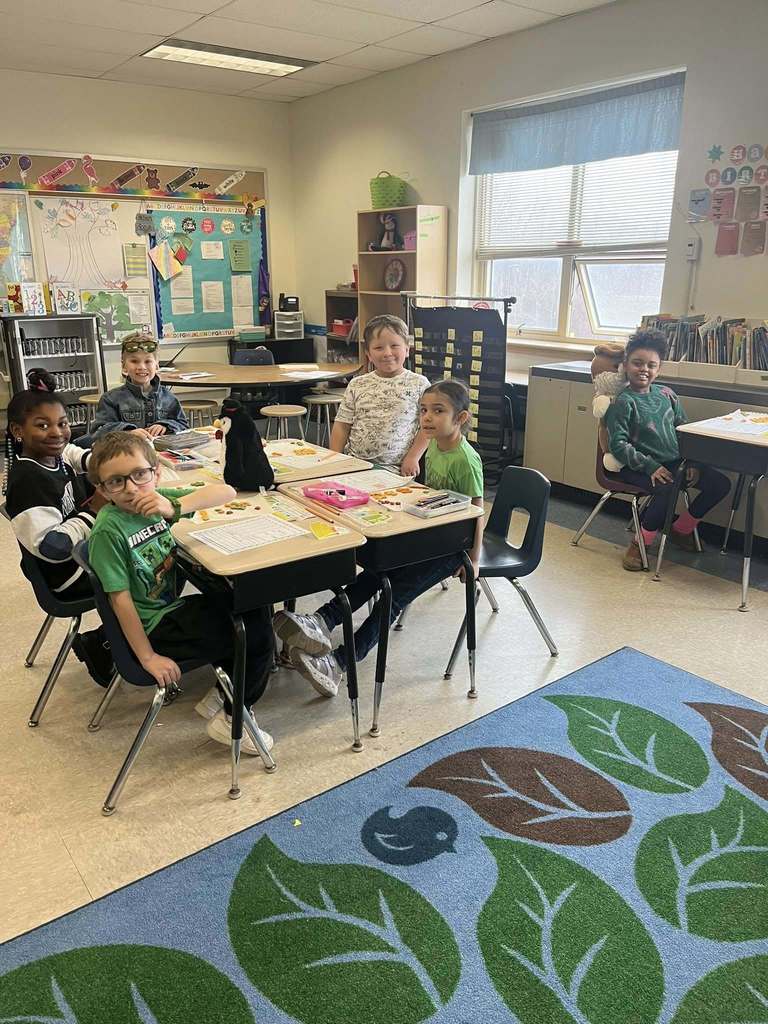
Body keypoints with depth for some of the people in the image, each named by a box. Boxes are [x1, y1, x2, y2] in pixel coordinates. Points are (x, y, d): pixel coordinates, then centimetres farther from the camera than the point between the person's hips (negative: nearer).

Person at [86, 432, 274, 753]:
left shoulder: (157, 499, -5)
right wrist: (148, 657, -17)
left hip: (176, 604, 7)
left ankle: (222, 695, 22)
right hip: (155, 627, -7)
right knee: (258, 634, -8)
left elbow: (226, 492, -10)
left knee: (255, 611, 11)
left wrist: (175, 508, -26)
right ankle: (231, 719, 12)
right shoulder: (109, 529, -22)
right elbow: (120, 598, -20)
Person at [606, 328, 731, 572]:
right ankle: (640, 544, -13)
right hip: (640, 467, -7)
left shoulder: (666, 393, 8)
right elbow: (617, 444, -16)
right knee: (667, 490, -35)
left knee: (721, 483, -1)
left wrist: (692, 462, 3)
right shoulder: (624, 402, -10)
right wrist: (651, 467, -22)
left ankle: (681, 529, 18)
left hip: (675, 462, 7)